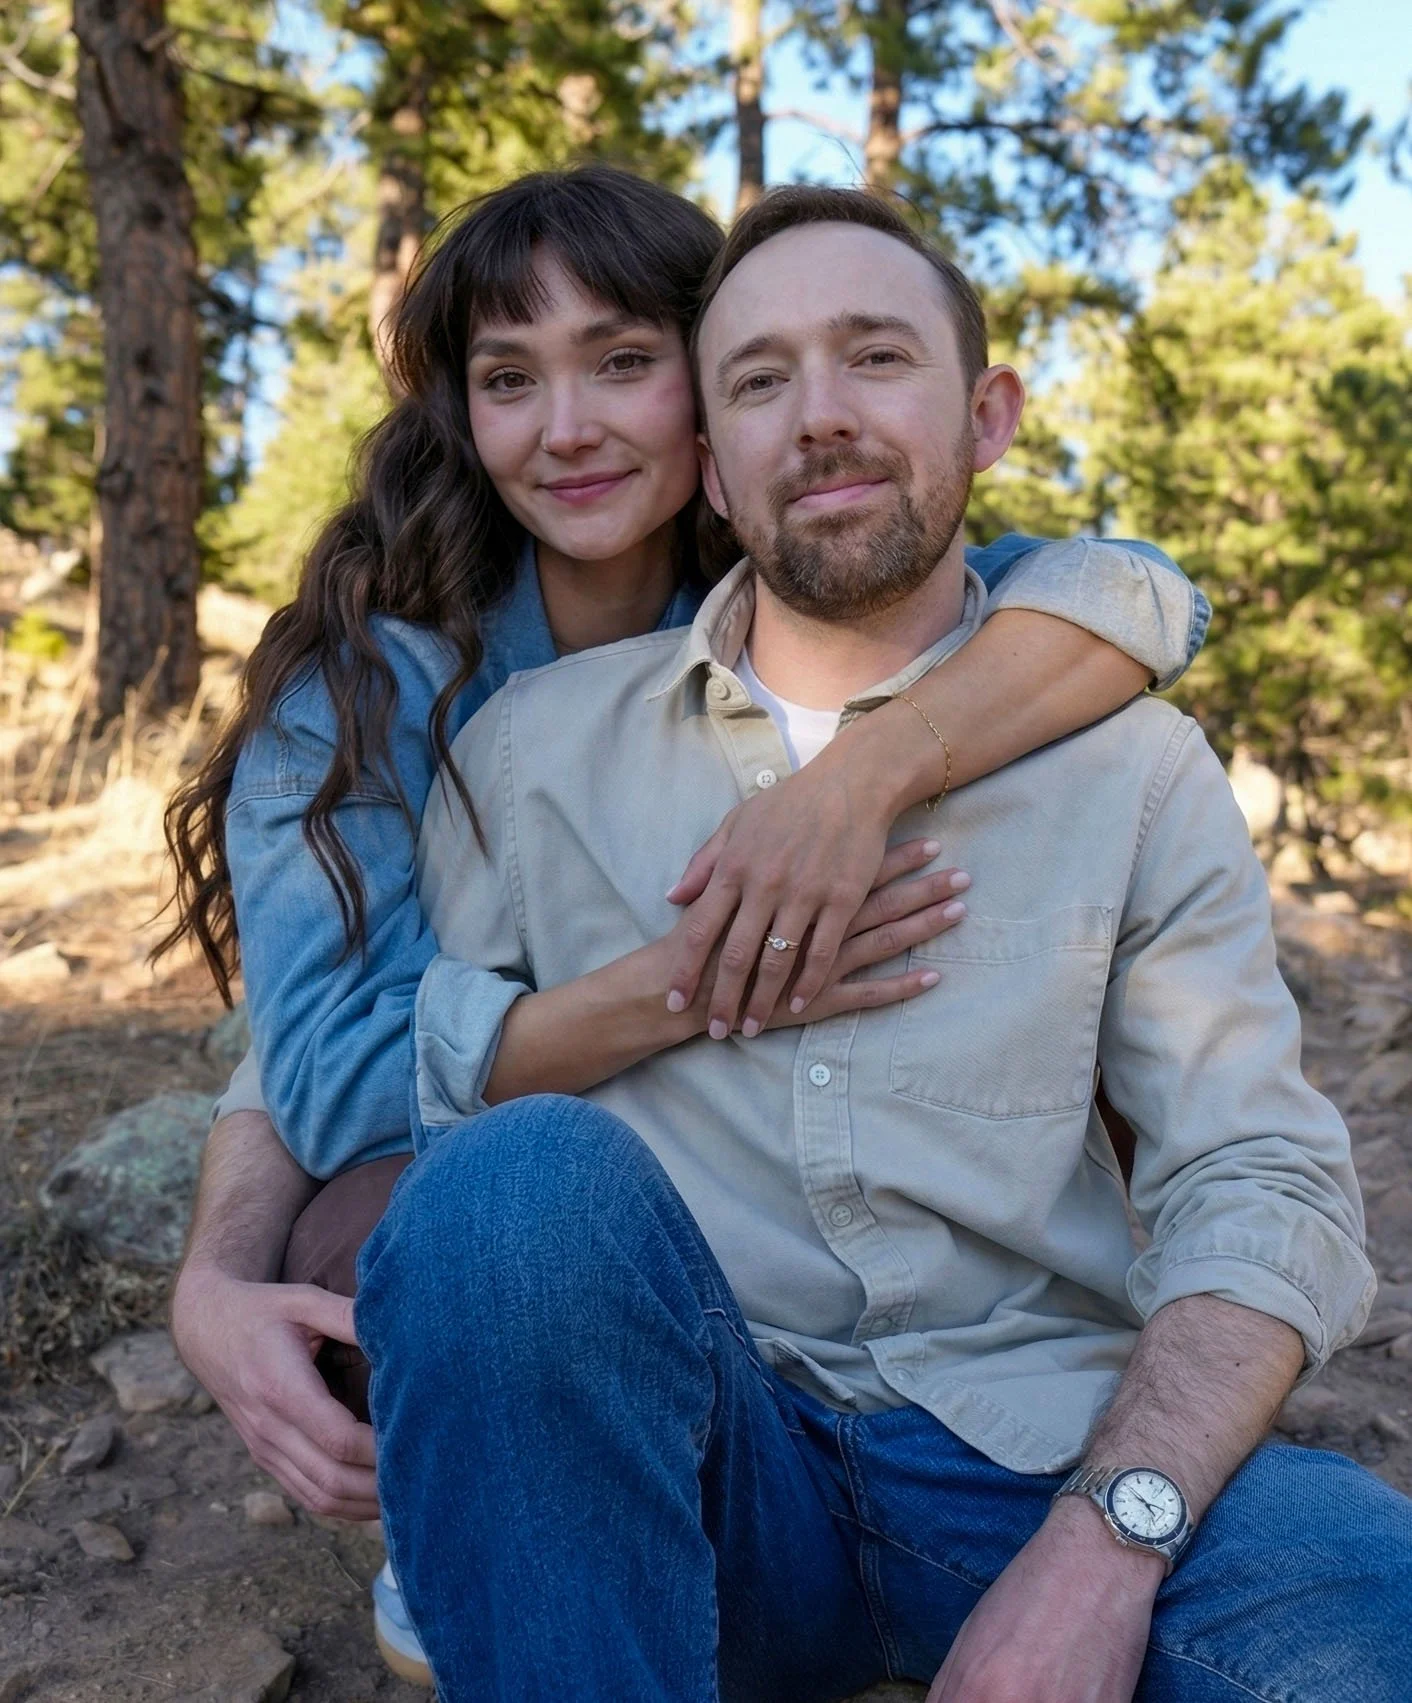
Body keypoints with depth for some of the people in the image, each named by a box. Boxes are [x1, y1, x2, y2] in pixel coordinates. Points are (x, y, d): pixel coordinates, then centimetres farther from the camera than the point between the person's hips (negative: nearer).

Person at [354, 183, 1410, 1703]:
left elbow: (1263, 1188, -2)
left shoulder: (1133, 763, 6)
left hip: (1036, 1448, 0)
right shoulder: (534, 746, 8)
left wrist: (1104, 1542, -18)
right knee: (524, 1172, -32)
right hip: (683, 1457, 1)